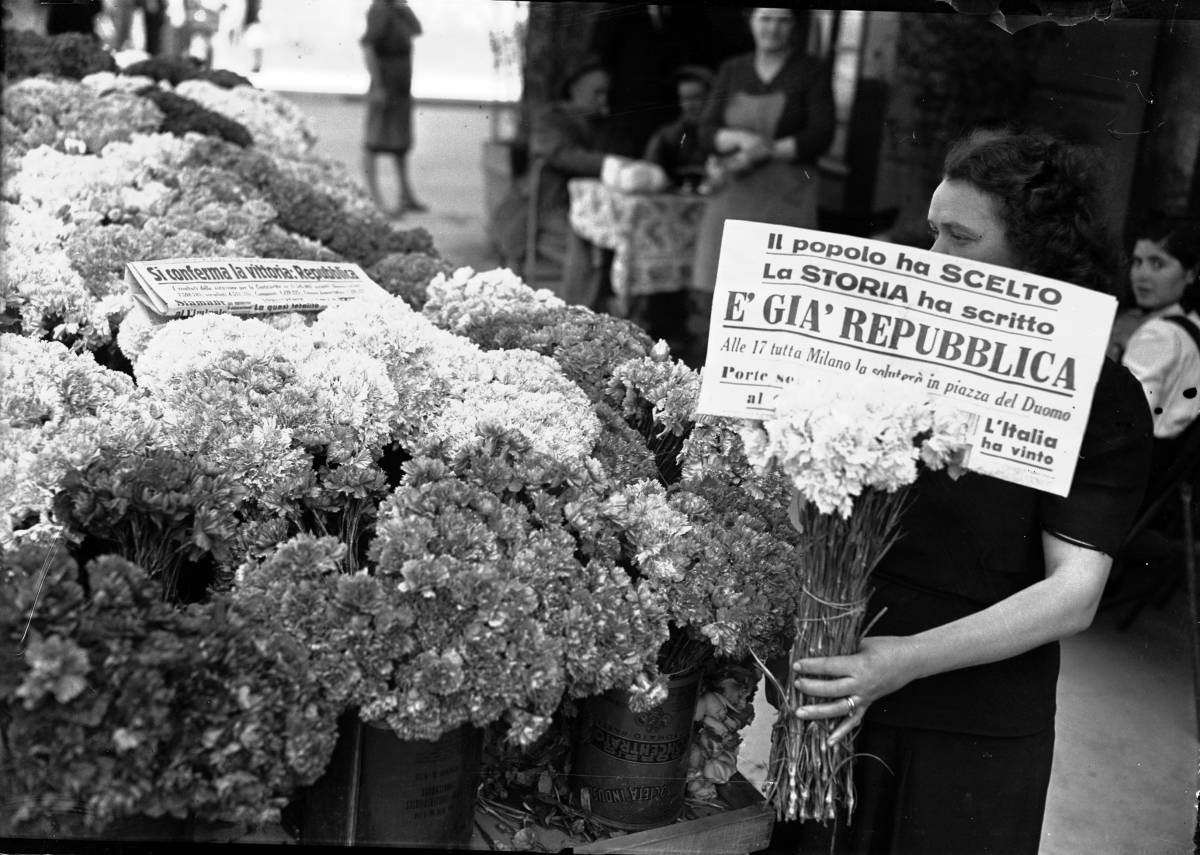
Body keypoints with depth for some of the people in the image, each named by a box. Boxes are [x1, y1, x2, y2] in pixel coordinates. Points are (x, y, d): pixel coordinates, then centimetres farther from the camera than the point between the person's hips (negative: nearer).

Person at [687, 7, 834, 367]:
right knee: (710, 286, -4)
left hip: (786, 196, -3)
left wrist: (765, 150, -11)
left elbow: (821, 135, -3)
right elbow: (707, 131, 10)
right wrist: (741, 138, -11)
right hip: (733, 192, 3)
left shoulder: (812, 72, 6)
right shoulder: (731, 71, 16)